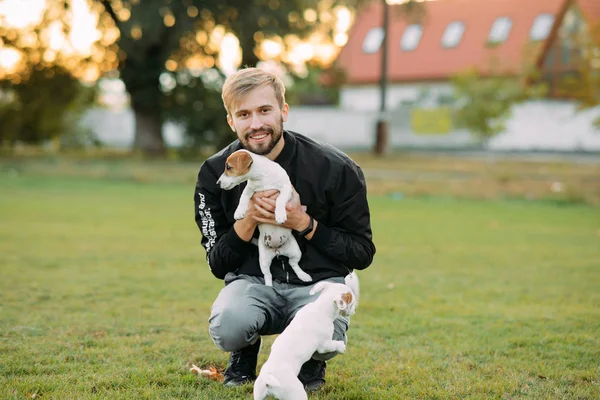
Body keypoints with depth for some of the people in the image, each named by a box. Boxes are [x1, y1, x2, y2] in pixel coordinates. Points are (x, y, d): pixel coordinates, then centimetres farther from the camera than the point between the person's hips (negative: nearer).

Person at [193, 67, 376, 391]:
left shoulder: (336, 169, -11)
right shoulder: (214, 173, -4)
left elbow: (362, 254, -4)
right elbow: (218, 265, 0)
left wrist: (304, 224, -19)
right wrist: (247, 222, -20)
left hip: (318, 281, -1)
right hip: (252, 280, 1)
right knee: (226, 327, -34)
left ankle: (309, 360, 8)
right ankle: (245, 353, 7)